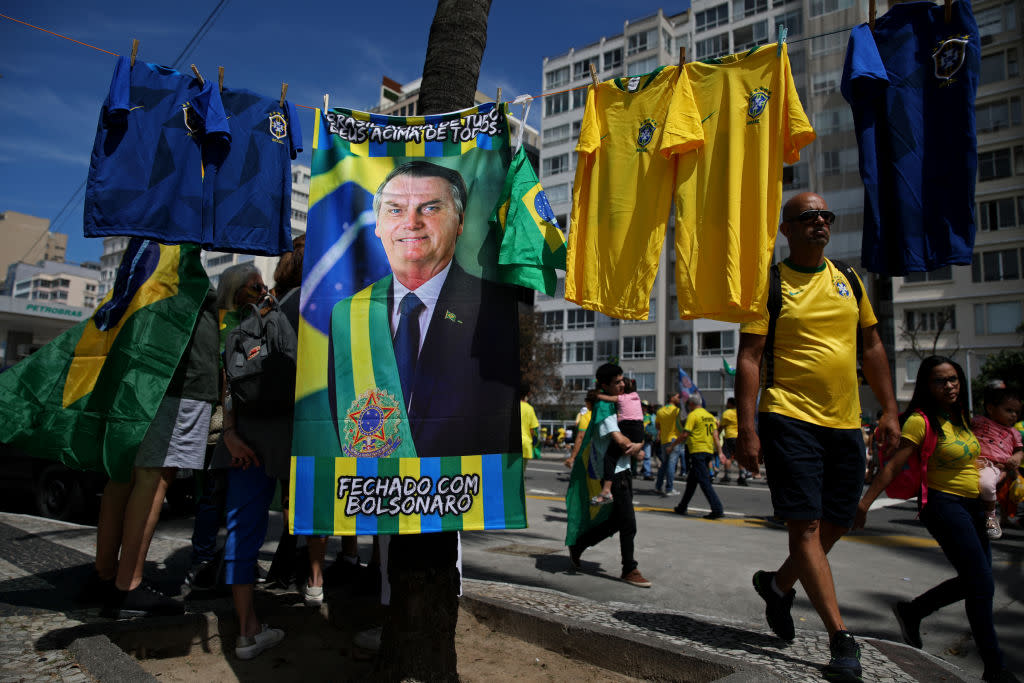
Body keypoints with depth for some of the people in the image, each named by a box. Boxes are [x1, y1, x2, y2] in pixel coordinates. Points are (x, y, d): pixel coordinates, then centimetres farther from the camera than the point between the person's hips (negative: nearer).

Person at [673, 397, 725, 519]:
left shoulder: (693, 415, -8)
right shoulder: (710, 416, 15)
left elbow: (685, 434, -13)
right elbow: (715, 436, 11)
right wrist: (720, 453, 9)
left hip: (697, 451, -8)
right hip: (709, 450, 8)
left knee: (704, 481, -8)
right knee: (691, 481, 16)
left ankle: (717, 509, -14)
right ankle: (682, 507, 25)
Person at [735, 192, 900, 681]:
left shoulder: (849, 281, 12)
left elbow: (872, 347, 18)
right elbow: (748, 358, -8)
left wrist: (889, 411, 11)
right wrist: (746, 429, -14)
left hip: (845, 422, 6)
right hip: (789, 418, -6)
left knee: (836, 524, 12)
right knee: (806, 524, -6)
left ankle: (778, 584, 36)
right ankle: (841, 638, 4)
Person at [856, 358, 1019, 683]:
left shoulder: (962, 416, 9)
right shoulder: (921, 421, -15)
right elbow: (893, 466, -18)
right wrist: (864, 503, -22)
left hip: (973, 505, 8)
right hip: (943, 504, -8)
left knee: (972, 581, 13)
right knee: (982, 583, -8)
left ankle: (912, 611, 30)